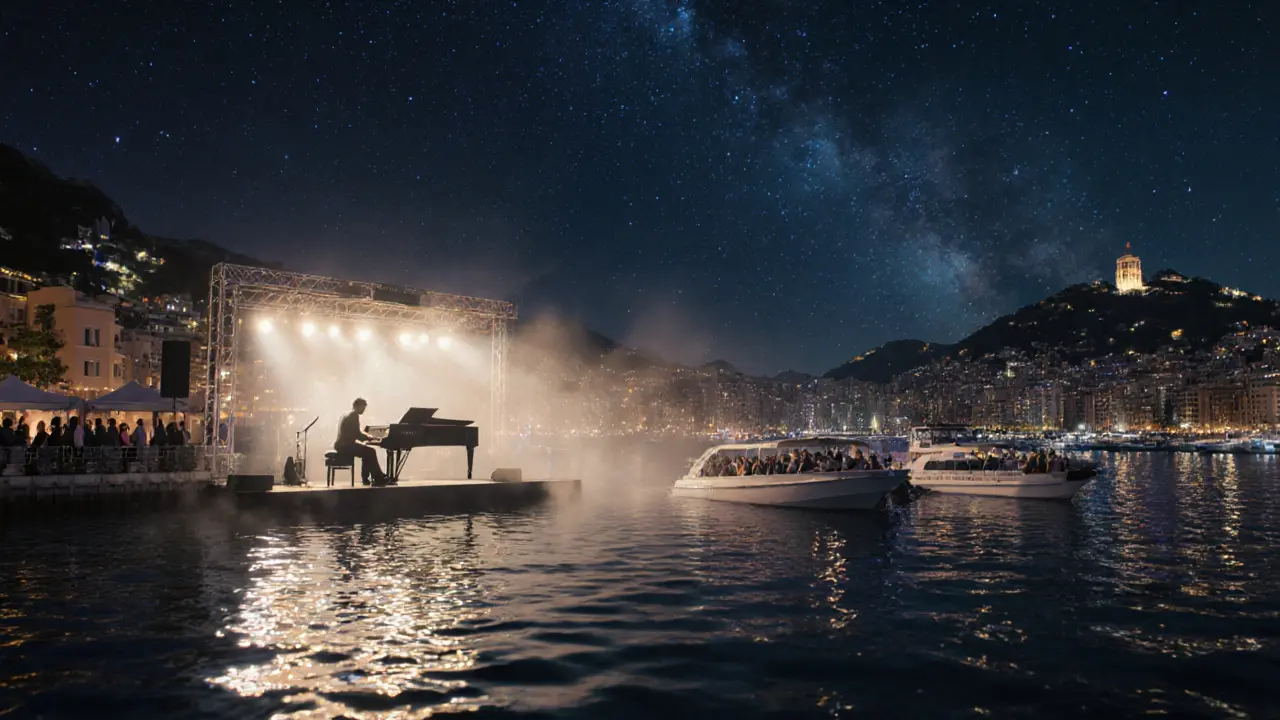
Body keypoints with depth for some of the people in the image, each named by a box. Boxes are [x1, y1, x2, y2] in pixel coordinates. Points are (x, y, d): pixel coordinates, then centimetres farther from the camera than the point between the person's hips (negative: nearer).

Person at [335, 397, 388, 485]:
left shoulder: (347, 415, 17)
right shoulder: (354, 415, -14)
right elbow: (357, 434, -18)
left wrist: (367, 437, 12)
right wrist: (369, 438, -4)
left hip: (342, 445, 10)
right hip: (345, 446, -10)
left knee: (367, 452, 17)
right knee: (371, 452, -10)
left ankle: (365, 478, 15)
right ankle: (379, 478, -4)